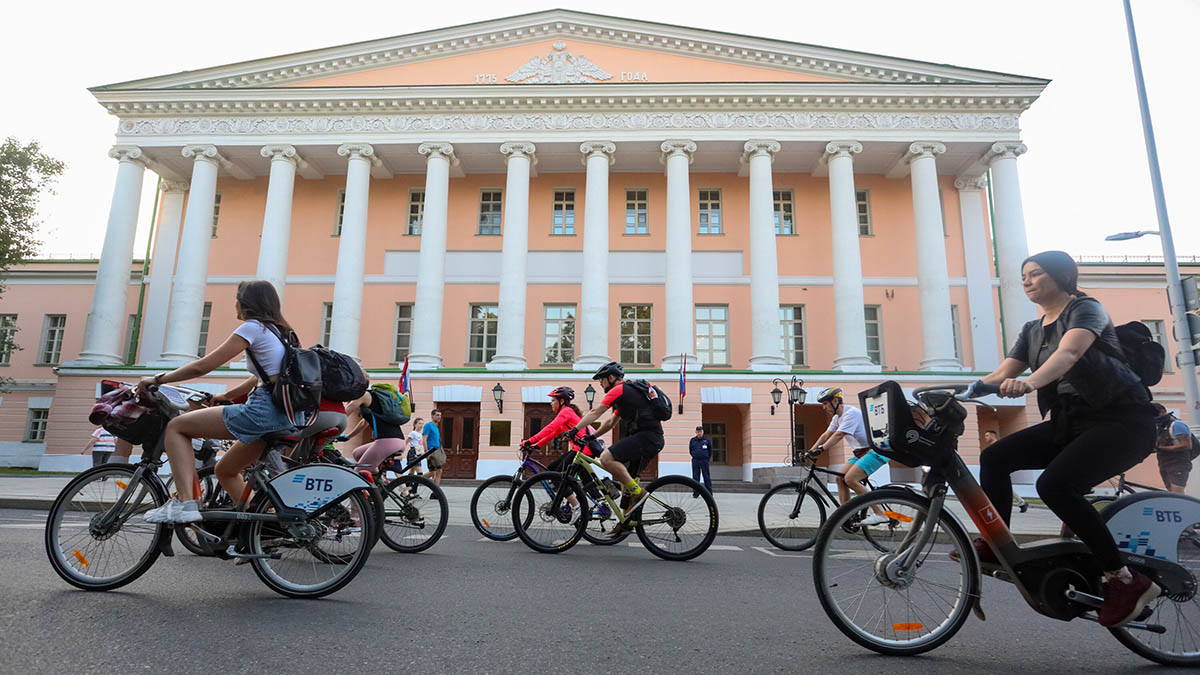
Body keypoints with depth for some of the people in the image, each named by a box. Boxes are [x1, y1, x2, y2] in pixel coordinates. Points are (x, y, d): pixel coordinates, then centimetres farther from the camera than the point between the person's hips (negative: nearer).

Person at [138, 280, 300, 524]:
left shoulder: (253, 327, -3)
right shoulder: (278, 330, 23)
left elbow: (203, 366, -5)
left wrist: (158, 379, 6)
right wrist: (224, 396, 34)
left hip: (265, 409, -9)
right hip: (288, 416, 9)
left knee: (176, 427, 1)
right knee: (225, 471, 24)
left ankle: (184, 502, -11)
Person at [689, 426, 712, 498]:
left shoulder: (707, 440, 0)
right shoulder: (692, 440, 4)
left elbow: (710, 450, 10)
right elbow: (690, 450, 17)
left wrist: (708, 458, 10)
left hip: (705, 460, -2)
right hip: (695, 461, 2)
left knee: (706, 477, 1)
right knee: (695, 477, 5)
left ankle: (709, 493, 7)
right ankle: (696, 493, 11)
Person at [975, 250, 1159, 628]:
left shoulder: (1086, 308, -6)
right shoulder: (1032, 330, 16)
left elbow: (1069, 352, -28)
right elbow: (1001, 374, 4)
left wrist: (1031, 382, -47)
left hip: (1122, 421, -7)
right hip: (1070, 422, 7)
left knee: (1054, 484, -27)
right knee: (995, 458, -11)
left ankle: (1124, 580, -11)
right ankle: (995, 547, -3)